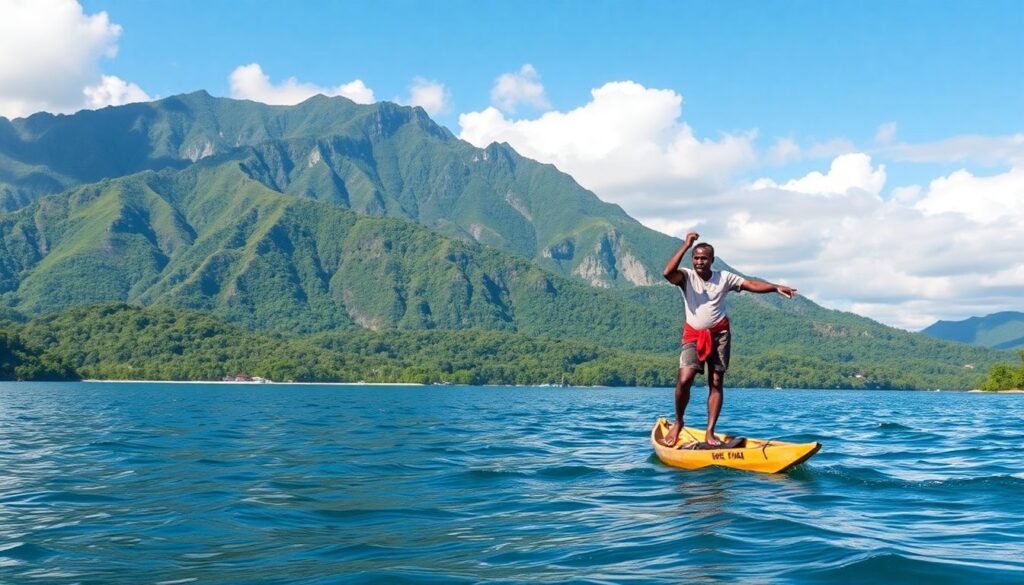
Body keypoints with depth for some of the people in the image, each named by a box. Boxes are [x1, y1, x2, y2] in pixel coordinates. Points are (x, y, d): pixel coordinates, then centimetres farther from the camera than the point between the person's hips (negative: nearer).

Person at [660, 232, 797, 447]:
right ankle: (678, 423, 6)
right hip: (693, 335, -2)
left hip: (719, 334, 2)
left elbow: (751, 284, -1)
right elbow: (668, 273, -25)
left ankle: (710, 433, 4)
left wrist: (776, 287, -15)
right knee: (684, 380, -16)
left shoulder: (724, 277, 2)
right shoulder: (687, 277, -5)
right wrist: (686, 245, -24)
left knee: (716, 383, 0)